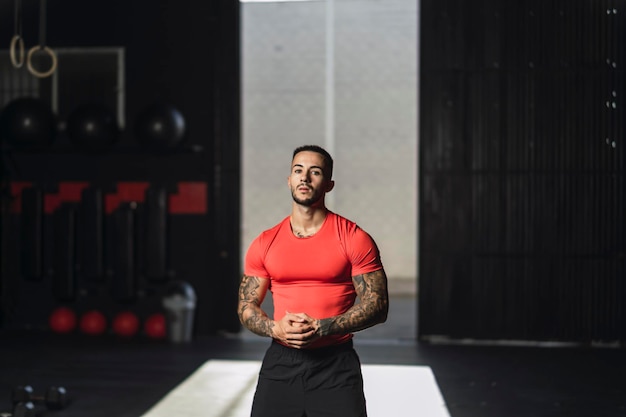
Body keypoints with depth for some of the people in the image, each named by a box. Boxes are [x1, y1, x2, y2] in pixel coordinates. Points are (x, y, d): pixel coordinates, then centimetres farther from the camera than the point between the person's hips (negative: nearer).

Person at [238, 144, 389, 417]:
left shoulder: (354, 239, -3)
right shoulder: (264, 243, 7)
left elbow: (377, 305, -6)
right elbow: (246, 307, 11)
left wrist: (321, 328, -17)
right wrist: (275, 329, -10)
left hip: (336, 366, -3)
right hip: (280, 364, 3)